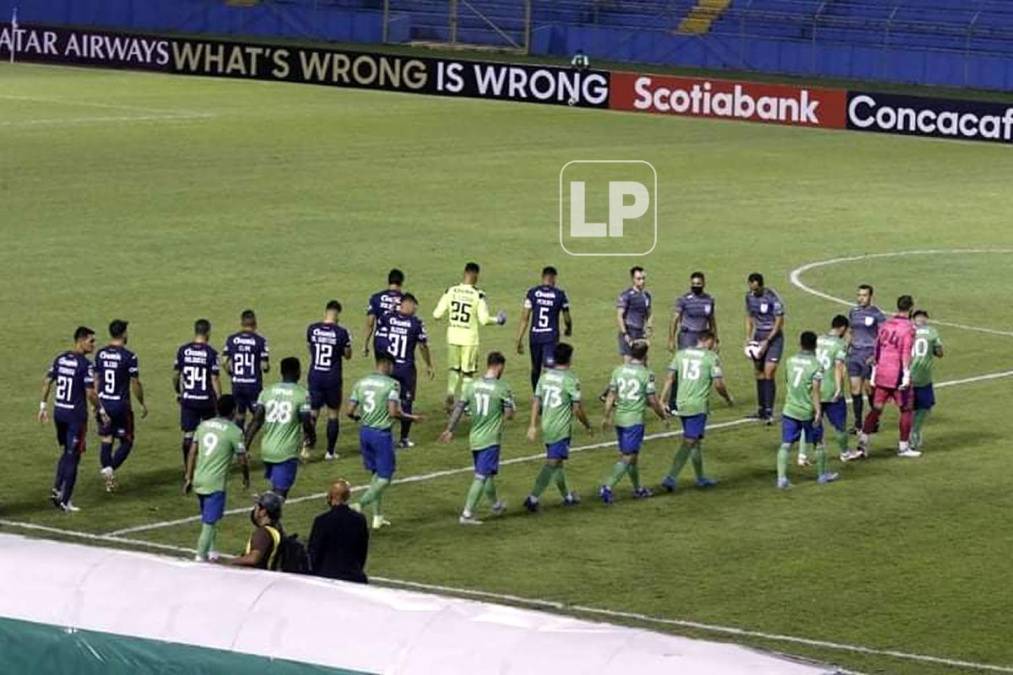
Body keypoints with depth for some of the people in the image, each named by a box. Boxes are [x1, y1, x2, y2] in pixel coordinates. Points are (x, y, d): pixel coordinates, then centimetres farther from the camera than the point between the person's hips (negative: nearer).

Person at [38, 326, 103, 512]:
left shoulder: (60, 359, 5)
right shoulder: (85, 365, -15)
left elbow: (47, 382, 8)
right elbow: (90, 393, -17)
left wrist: (43, 406, 16)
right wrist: (101, 411, -3)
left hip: (59, 413, 6)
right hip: (76, 415, -6)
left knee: (66, 452, 22)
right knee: (72, 457, 2)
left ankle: (57, 489, 10)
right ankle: (65, 501, 3)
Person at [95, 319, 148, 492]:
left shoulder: (100, 354, 3)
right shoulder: (128, 356, -13)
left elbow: (96, 380, 9)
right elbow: (135, 384, -10)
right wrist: (142, 404, 3)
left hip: (103, 403, 5)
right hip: (121, 405, -5)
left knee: (106, 442, 10)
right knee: (127, 441, 8)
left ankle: (109, 481, 6)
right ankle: (111, 469, -13)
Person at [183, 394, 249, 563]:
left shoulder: (204, 425, 8)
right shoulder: (234, 431, -9)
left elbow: (192, 453, 8)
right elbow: (242, 460, -5)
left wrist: (188, 478, 13)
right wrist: (246, 478, 14)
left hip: (198, 480, 6)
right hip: (216, 484, -6)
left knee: (208, 519, 24)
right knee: (209, 523, -5)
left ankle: (210, 551, 35)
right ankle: (200, 558, -10)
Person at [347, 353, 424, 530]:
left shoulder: (360, 383, 5)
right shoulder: (392, 384, -12)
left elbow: (350, 412, 2)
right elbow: (393, 412, -19)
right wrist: (411, 417, -3)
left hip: (364, 431, 6)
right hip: (381, 433, -6)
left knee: (376, 474, 19)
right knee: (385, 478, 3)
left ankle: (378, 517, 20)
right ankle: (360, 504, -16)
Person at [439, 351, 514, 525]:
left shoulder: (473, 386, 2)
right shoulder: (502, 387, -13)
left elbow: (458, 408, 1)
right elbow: (509, 414, -11)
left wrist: (450, 430, 6)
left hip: (474, 438, 6)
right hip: (491, 439, -6)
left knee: (488, 474, 24)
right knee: (481, 477, -3)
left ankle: (495, 504, 42)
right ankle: (467, 514, -7)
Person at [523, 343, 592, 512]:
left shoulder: (545, 376, 5)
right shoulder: (571, 380, -13)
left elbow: (536, 401, 5)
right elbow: (577, 409, -12)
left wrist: (533, 426, 8)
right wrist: (588, 426, 3)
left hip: (546, 426, 7)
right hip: (561, 428, -7)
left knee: (556, 462, 18)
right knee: (552, 463, -6)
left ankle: (567, 496, 32)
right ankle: (533, 497, -15)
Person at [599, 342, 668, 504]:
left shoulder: (618, 371, 3)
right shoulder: (646, 374, -11)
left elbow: (611, 396, 5)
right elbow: (652, 400, -7)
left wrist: (607, 417, 12)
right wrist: (663, 415, 8)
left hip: (619, 418, 6)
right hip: (635, 420, -6)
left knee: (630, 455, 18)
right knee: (627, 457, -4)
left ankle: (638, 489, 30)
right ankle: (608, 487, -16)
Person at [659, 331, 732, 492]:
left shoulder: (681, 354, 9)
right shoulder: (711, 357, -5)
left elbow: (670, 378, 5)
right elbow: (718, 384, -7)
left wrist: (662, 401, 6)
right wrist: (728, 398, 11)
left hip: (681, 404, 6)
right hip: (698, 405, -6)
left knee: (696, 441, 20)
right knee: (688, 443, -6)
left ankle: (700, 478, 29)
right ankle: (671, 477, -15)